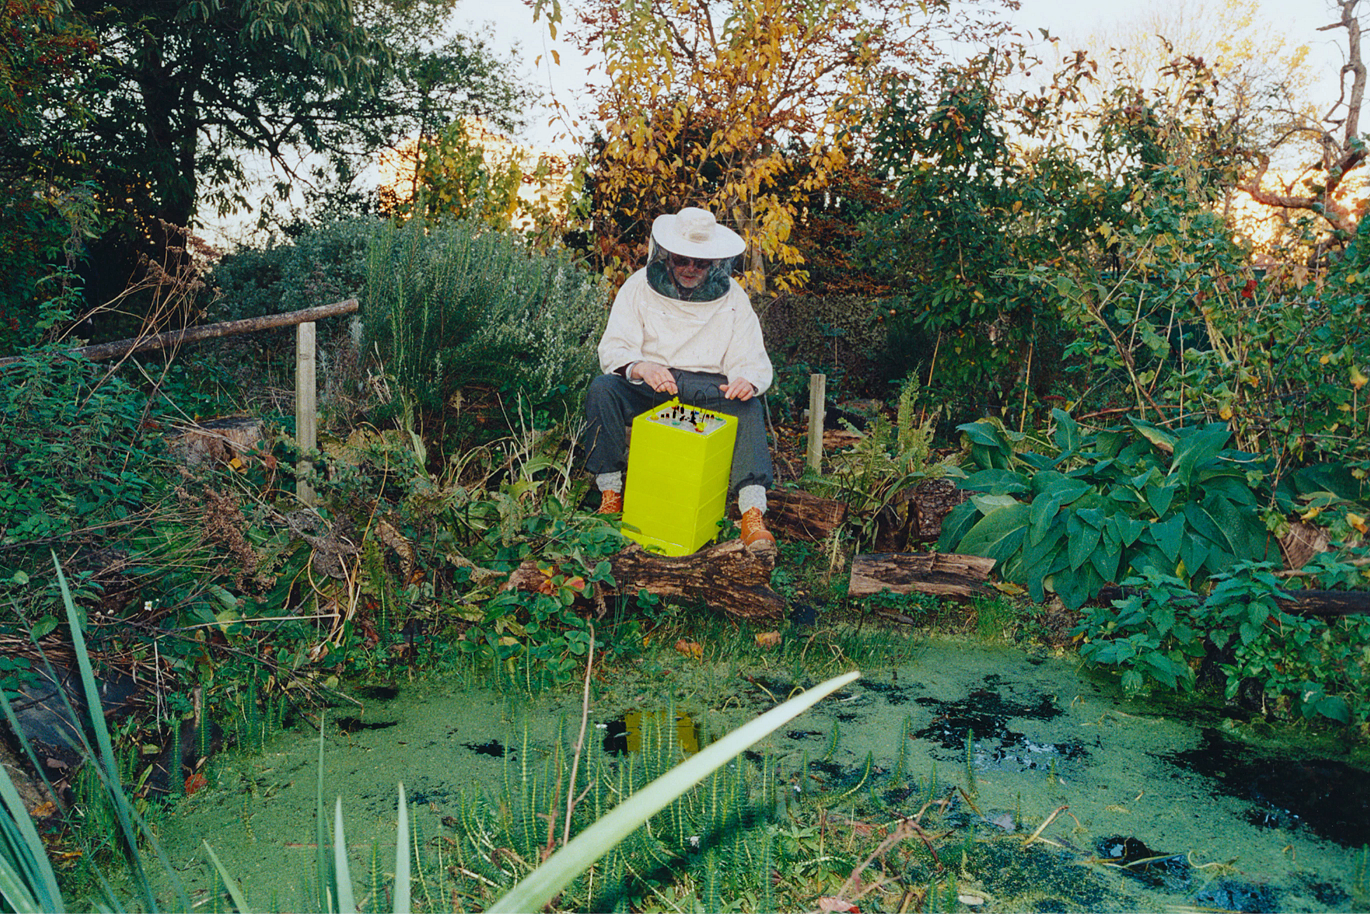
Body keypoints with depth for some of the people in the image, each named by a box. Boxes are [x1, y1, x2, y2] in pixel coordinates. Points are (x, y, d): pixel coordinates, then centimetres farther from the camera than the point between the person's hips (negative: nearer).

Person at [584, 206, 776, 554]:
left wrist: (747, 379, -27)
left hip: (707, 389, 0)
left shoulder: (732, 297, 5)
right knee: (602, 388, -29)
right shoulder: (640, 287, 2)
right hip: (647, 389, 0)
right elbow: (613, 348, -6)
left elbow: (754, 362, 0)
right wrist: (642, 367, -31)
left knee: (748, 406, -30)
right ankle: (610, 495, -21)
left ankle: (753, 511, -36)